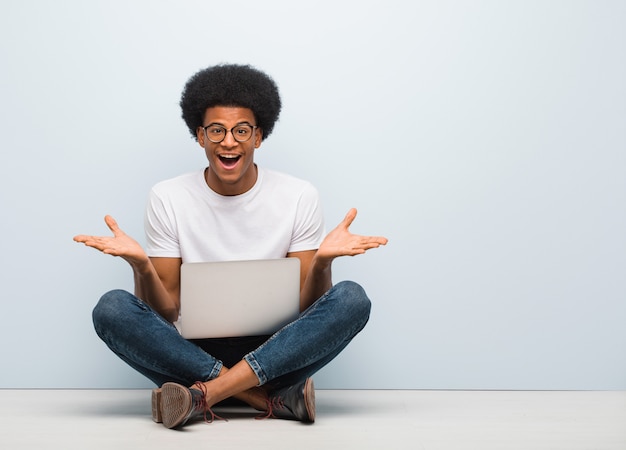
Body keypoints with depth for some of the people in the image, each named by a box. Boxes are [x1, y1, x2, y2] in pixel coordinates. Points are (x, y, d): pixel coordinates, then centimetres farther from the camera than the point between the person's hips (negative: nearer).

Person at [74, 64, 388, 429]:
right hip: (194, 354, 0)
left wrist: (322, 262, -23)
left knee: (352, 299, -26)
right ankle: (275, 398, -28)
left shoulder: (300, 197, -1)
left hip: (275, 353, 0)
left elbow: (307, 308, -2)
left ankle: (203, 394, -30)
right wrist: (140, 266, -22)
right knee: (111, 309, -26)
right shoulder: (168, 198, 1)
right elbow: (165, 312, -2)